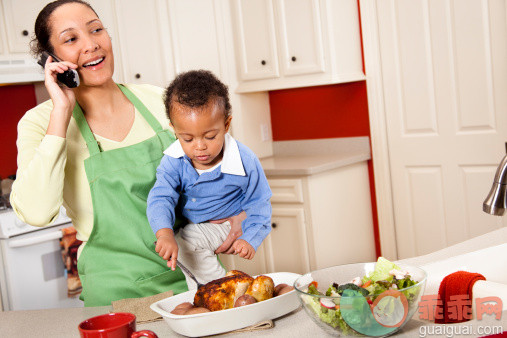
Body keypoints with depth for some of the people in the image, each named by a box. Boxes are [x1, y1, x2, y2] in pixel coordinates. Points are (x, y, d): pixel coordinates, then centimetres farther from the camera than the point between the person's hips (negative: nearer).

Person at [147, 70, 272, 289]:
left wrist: (249, 239, -24)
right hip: (193, 228, 5)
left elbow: (258, 205, -10)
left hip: (231, 224, -5)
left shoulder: (245, 162, -22)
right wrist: (165, 234, -43)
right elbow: (160, 198, -23)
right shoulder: (174, 162, -15)